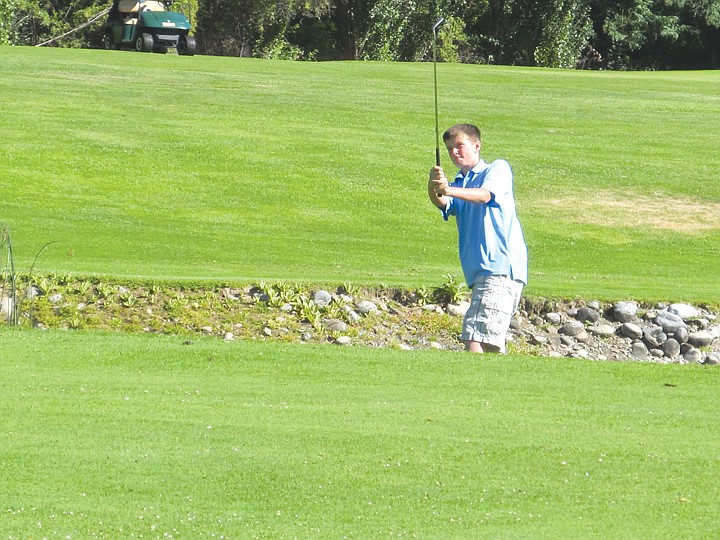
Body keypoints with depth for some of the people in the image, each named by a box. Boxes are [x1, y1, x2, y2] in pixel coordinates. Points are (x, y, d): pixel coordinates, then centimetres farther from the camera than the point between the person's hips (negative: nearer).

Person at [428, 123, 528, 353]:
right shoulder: (457, 183, 23)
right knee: (491, 346, 10)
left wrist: (450, 190, -34)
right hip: (478, 272, 8)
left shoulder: (498, 169, 5)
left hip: (502, 267, -8)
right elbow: (444, 204, -1)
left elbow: (485, 195, -16)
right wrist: (434, 189, -25)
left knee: (476, 337, -20)